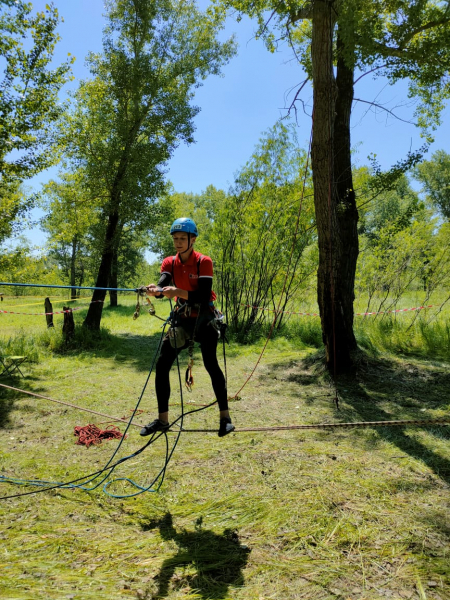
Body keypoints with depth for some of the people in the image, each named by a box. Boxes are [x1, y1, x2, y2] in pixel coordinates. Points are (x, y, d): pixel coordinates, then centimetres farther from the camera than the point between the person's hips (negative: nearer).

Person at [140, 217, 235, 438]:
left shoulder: (203, 262, -14)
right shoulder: (169, 263, -1)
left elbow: (204, 296, -25)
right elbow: (162, 286, -20)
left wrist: (180, 292, -41)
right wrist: (155, 289, -44)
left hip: (203, 318, -5)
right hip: (182, 318, 5)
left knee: (211, 364, -13)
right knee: (161, 365, 0)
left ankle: (225, 417, 2)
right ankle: (162, 419, 11)